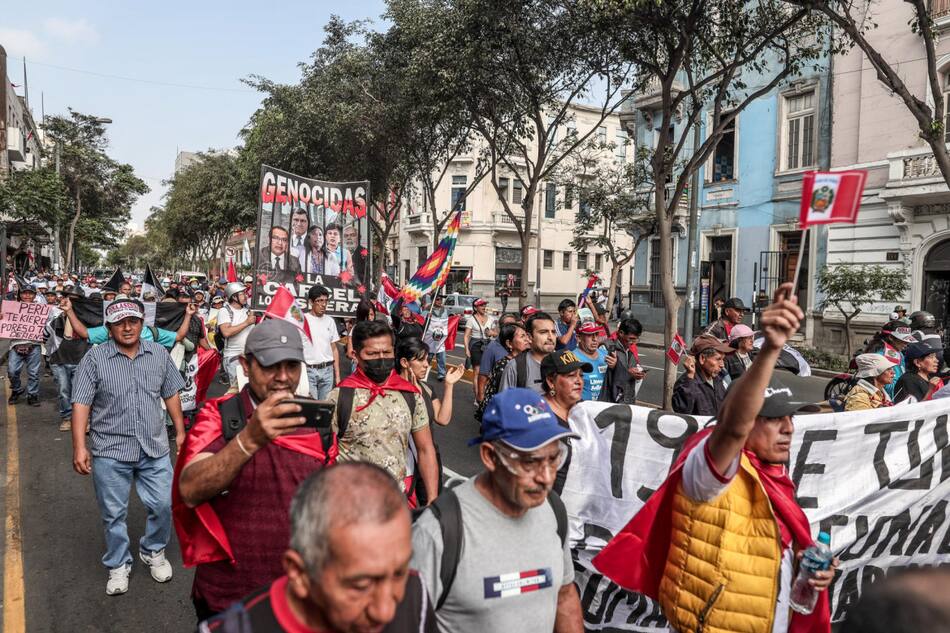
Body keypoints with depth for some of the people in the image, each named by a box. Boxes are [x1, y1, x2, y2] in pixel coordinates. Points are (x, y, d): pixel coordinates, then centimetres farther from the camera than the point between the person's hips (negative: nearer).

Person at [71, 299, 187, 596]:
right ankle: (118, 565, 29)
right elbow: (81, 404, -8)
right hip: (110, 451, -2)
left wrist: (180, 432, 10)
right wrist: (79, 447, -13)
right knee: (114, 514, 9)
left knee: (163, 505, 6)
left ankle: (153, 552, 31)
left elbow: (171, 395, 11)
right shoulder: (95, 358, -6)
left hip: (154, 449, 2)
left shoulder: (159, 354, 3)